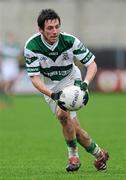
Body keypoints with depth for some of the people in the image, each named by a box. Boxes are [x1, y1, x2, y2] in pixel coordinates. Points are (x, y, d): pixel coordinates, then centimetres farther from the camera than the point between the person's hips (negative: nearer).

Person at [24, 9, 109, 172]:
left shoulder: (70, 41, -26)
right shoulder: (31, 46, -26)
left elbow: (92, 64, -17)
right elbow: (34, 77, -25)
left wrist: (85, 83, -37)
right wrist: (52, 94, -42)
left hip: (70, 80, -2)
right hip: (49, 86, 2)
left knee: (63, 113, -28)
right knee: (74, 128, -9)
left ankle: (73, 156, -8)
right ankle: (99, 155, 13)